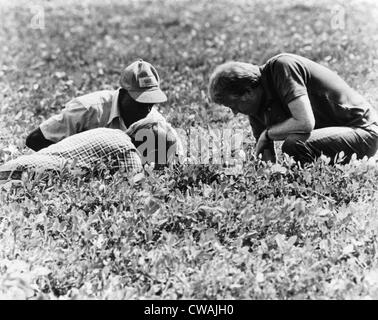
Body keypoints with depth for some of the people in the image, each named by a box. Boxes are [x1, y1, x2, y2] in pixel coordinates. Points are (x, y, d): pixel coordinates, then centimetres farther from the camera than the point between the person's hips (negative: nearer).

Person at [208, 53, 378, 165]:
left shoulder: (281, 67, -22)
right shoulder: (256, 107, 1)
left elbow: (305, 123, -33)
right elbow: (267, 163, 5)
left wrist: (267, 134, -18)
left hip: (363, 130, -8)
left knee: (294, 144, -32)